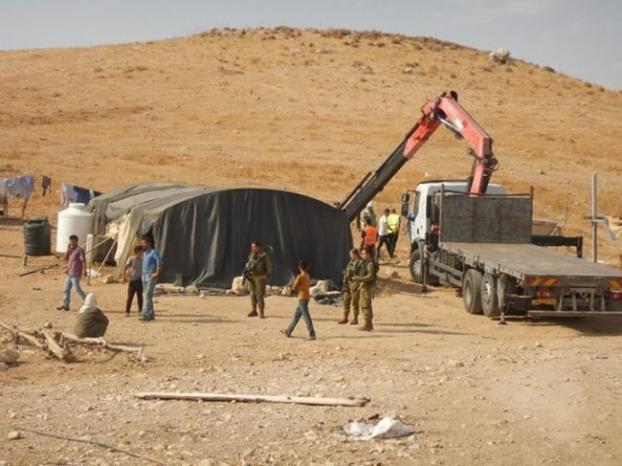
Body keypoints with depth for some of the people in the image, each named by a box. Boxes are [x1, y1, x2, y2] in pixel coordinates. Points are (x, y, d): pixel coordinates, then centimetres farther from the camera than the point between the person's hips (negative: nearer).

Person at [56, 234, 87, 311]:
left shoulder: (79, 250, -8)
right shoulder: (71, 250, 17)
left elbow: (83, 260, -16)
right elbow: (64, 258, 12)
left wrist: (84, 270, -26)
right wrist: (68, 249, 2)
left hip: (75, 274, -9)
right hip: (70, 274, 9)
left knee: (77, 289, -11)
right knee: (66, 289, 8)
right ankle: (65, 305, 12)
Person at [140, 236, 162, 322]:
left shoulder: (153, 252, -10)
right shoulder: (144, 254, 17)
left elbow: (160, 263, -17)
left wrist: (157, 273, -18)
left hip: (151, 277, -9)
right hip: (144, 277, 9)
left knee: (148, 296, -13)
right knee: (147, 296, 10)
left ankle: (145, 314, -16)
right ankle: (151, 314, 16)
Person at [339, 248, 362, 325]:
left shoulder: (360, 263, -9)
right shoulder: (350, 262, 17)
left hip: (355, 284, -8)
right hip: (348, 284, 8)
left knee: (354, 302, -4)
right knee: (346, 301, 9)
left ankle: (355, 319, 2)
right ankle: (345, 318, 15)